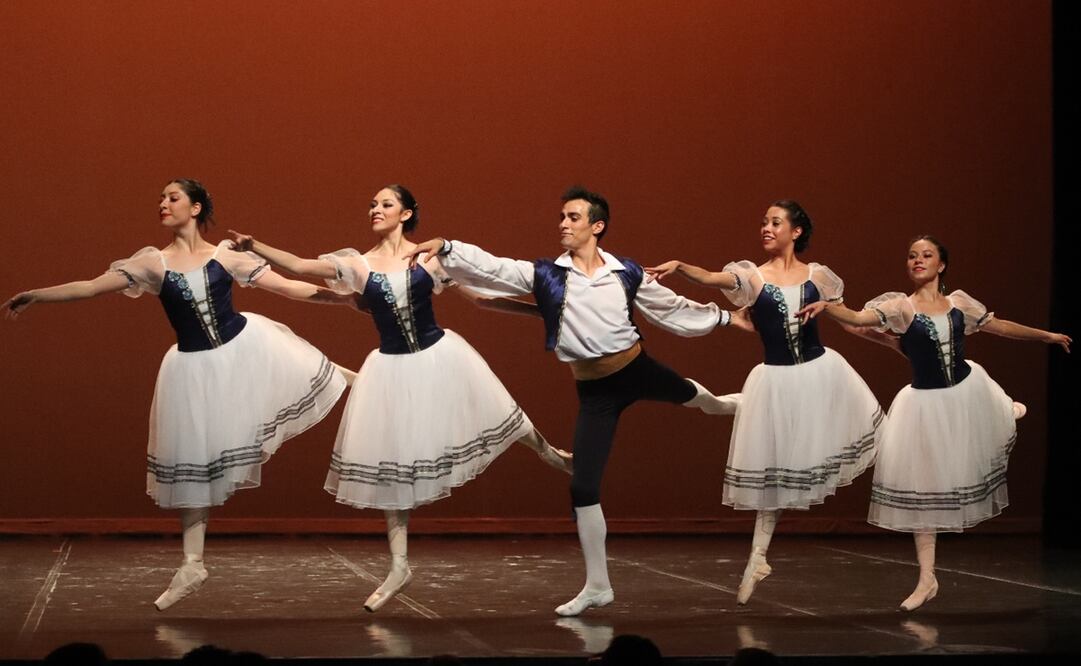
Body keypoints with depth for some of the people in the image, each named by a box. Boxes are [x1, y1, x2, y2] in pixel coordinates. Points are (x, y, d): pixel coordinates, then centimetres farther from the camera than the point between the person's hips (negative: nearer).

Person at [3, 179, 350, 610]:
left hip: (244, 346, -1)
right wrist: (35, 296, -8)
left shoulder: (226, 256, -3)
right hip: (195, 367, 1)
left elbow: (286, 286, -1)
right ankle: (192, 565, 10)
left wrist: (345, 296, -5)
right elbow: (91, 288, -3)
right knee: (193, 461, 4)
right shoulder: (153, 262, -2)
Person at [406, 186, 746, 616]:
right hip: (594, 390, -1)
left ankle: (722, 405, 73)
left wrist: (722, 317, 16)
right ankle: (597, 586, 11)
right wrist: (445, 248, -33)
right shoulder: (545, 275, -8)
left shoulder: (626, 273, -4)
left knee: (689, 395, 30)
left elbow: (671, 309, 10)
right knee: (583, 487, -3)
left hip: (638, 370, 1)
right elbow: (488, 267, -18)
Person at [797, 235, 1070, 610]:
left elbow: (1000, 326, 12)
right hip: (926, 403, -3)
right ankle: (927, 579, 9)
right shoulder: (900, 307, -13)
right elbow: (856, 318, -27)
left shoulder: (960, 302, -2)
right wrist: (826, 307, -46)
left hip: (969, 391, 3)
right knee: (923, 488, 1)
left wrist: (1046, 335, 21)